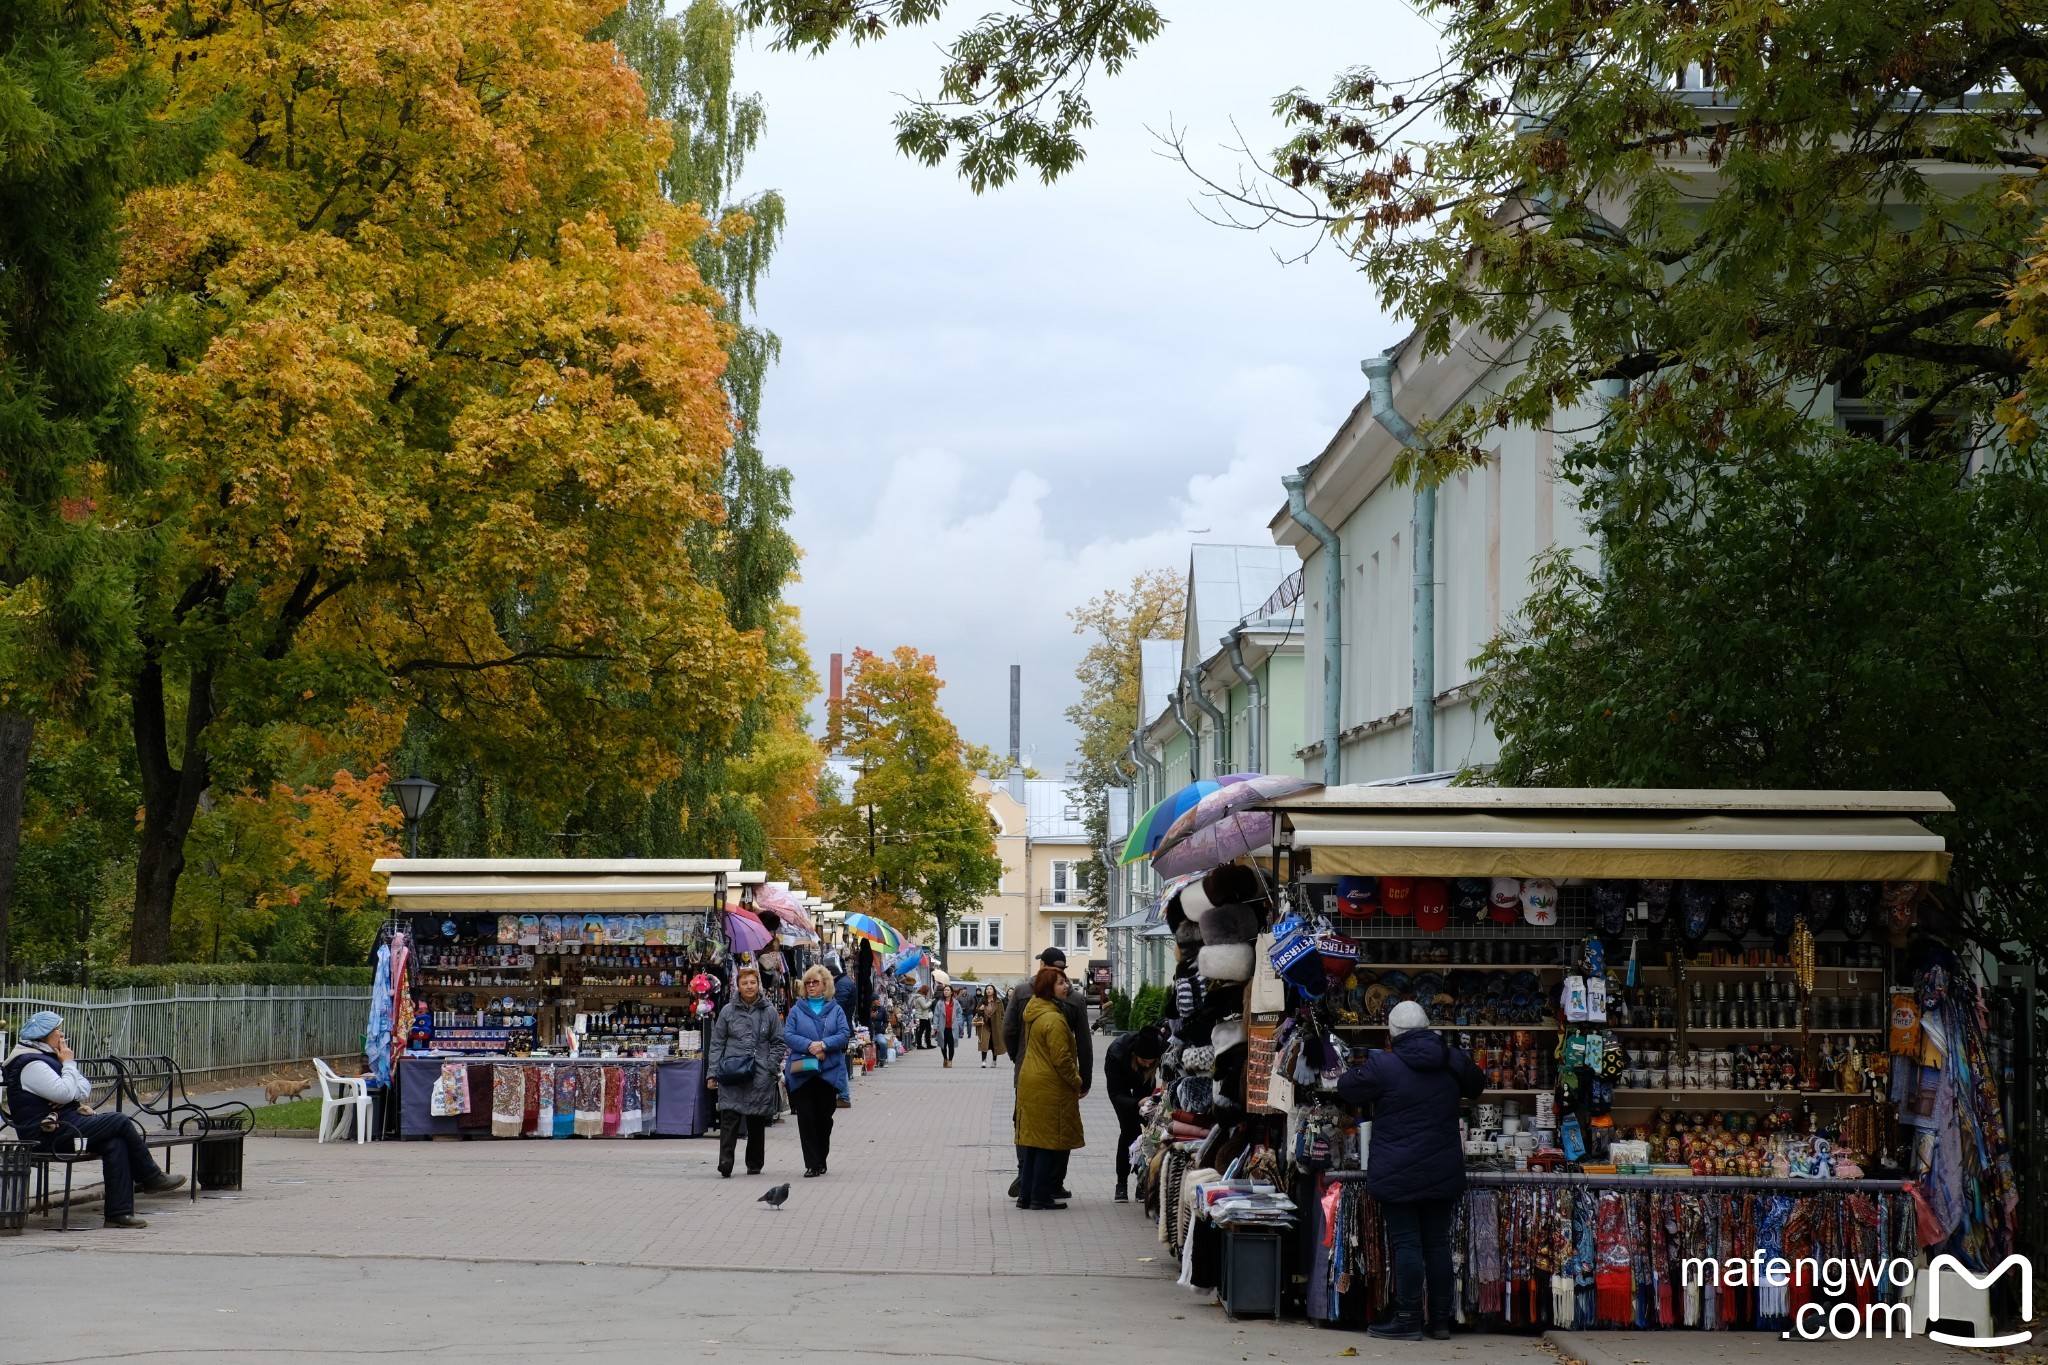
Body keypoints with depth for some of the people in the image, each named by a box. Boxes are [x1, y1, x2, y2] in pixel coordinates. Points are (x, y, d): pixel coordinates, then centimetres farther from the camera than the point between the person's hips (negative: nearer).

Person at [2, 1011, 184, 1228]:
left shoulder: (45, 1056, 21)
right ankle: (152, 1177, 3)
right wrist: (69, 1063, -8)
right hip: (49, 1132, -10)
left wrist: (77, 1100, -7)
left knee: (115, 1143, -11)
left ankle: (119, 1212, -16)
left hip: (61, 1123, 10)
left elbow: (84, 1088, 17)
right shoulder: (30, 1064, -14)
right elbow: (65, 1093, -23)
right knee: (120, 1122, -13)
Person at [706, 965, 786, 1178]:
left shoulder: (769, 1012, 7)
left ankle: (755, 1164, 20)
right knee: (729, 1118, -14)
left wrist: (771, 1066, -3)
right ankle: (725, 1161, -21)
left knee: (757, 1121, 9)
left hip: (760, 1077, 1)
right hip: (732, 1075, -1)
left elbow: (778, 1043, 11)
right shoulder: (728, 1011, 6)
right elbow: (717, 1043, 7)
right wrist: (713, 1073, 0)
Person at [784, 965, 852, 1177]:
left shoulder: (835, 1010, 8)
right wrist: (809, 1046, -17)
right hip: (802, 1071, -1)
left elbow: (844, 1035, -2)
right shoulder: (797, 1010, 8)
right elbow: (788, 1035, -2)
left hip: (829, 1072, 1)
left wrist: (823, 1045, -17)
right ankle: (812, 1164, -4)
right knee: (806, 1118, -6)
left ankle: (821, 1161, 21)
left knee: (824, 1118, 7)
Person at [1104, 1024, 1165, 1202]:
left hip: (1144, 1082, 2)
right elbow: (1116, 1094, -36)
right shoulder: (1117, 1053, -40)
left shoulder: (1162, 1046, -36)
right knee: (1129, 1129, -12)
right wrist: (1137, 1103, -52)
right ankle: (1122, 1184, -2)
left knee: (1147, 1127, -10)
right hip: (1121, 1080, -2)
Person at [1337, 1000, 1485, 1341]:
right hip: (1443, 1173, 5)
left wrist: (1362, 1068, 20)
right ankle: (1441, 1321, 12)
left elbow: (1346, 1088, 1)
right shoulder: (1453, 1061, 4)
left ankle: (1408, 1321, -4)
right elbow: (1476, 1086, 24)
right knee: (1438, 1243, 9)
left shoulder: (1383, 1066, -12)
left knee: (1406, 1244, -3)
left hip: (1397, 1175, -5)